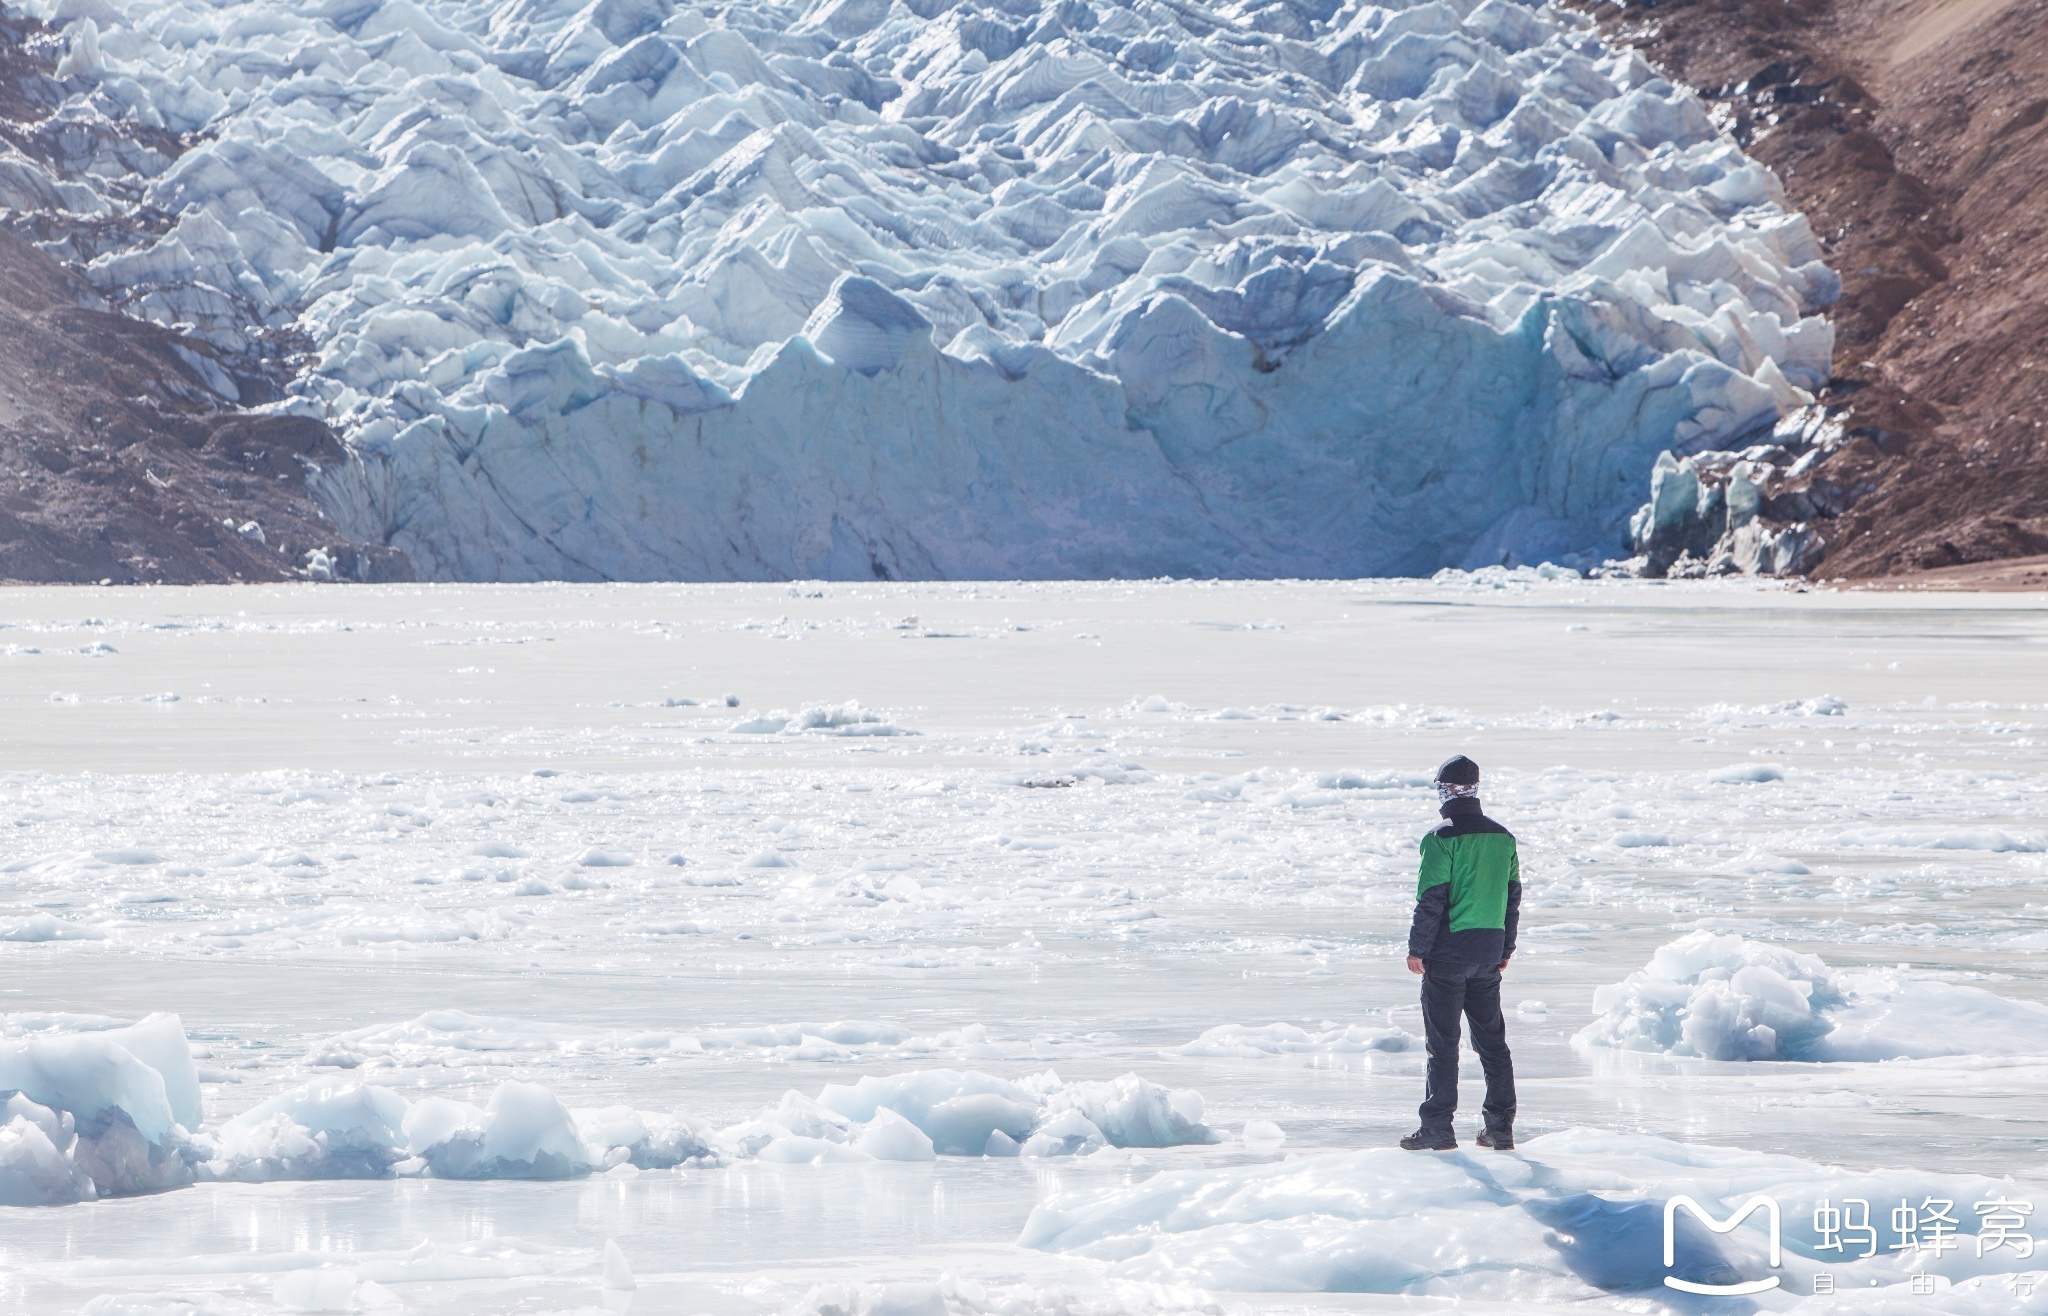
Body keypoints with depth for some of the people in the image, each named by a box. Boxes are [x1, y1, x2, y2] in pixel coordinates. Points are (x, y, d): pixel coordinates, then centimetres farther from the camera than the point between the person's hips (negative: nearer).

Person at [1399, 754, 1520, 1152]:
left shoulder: (1442, 839, -13)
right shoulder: (1502, 838, 8)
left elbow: (1432, 899, -14)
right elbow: (1513, 896, 14)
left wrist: (1417, 949, -7)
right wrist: (1505, 948, 22)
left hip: (1448, 952, -6)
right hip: (1489, 951, 6)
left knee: (1442, 1041, -1)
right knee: (1492, 1039, 12)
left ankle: (1438, 1126, -2)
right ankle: (1501, 1126, 13)